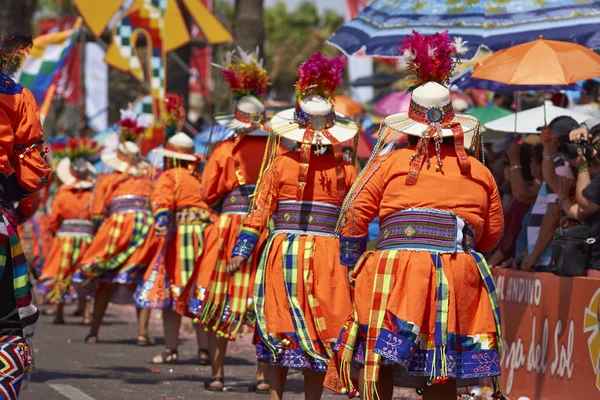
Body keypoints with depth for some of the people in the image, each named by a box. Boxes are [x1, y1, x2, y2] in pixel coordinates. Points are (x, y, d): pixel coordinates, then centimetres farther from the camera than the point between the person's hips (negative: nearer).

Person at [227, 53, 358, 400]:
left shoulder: (280, 164, -3)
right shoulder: (346, 169, -2)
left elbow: (261, 209, -2)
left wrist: (242, 251, 3)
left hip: (283, 250, 0)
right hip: (327, 256, 0)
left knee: (277, 327, 10)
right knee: (319, 333, 6)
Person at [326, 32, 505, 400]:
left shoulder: (390, 163, 6)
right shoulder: (480, 173, 12)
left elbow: (354, 218, 2)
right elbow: (492, 235, 16)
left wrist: (353, 267, 15)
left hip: (393, 273, -2)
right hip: (458, 279, 2)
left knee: (379, 365, -1)